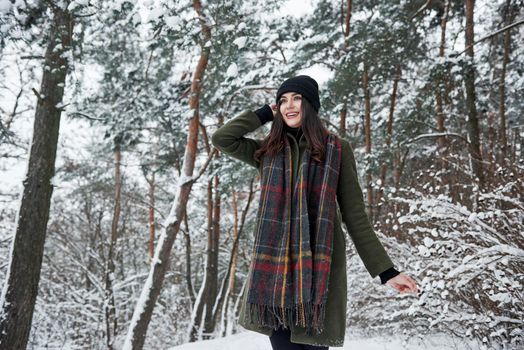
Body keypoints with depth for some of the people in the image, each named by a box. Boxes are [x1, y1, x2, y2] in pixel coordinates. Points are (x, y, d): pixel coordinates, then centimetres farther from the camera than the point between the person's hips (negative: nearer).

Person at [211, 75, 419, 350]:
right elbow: (221, 138, 5)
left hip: (318, 267, -2)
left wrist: (385, 270, -1)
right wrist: (266, 113, 12)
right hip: (273, 268, 2)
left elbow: (355, 216, 5)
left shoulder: (336, 150, 7)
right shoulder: (268, 151, 14)